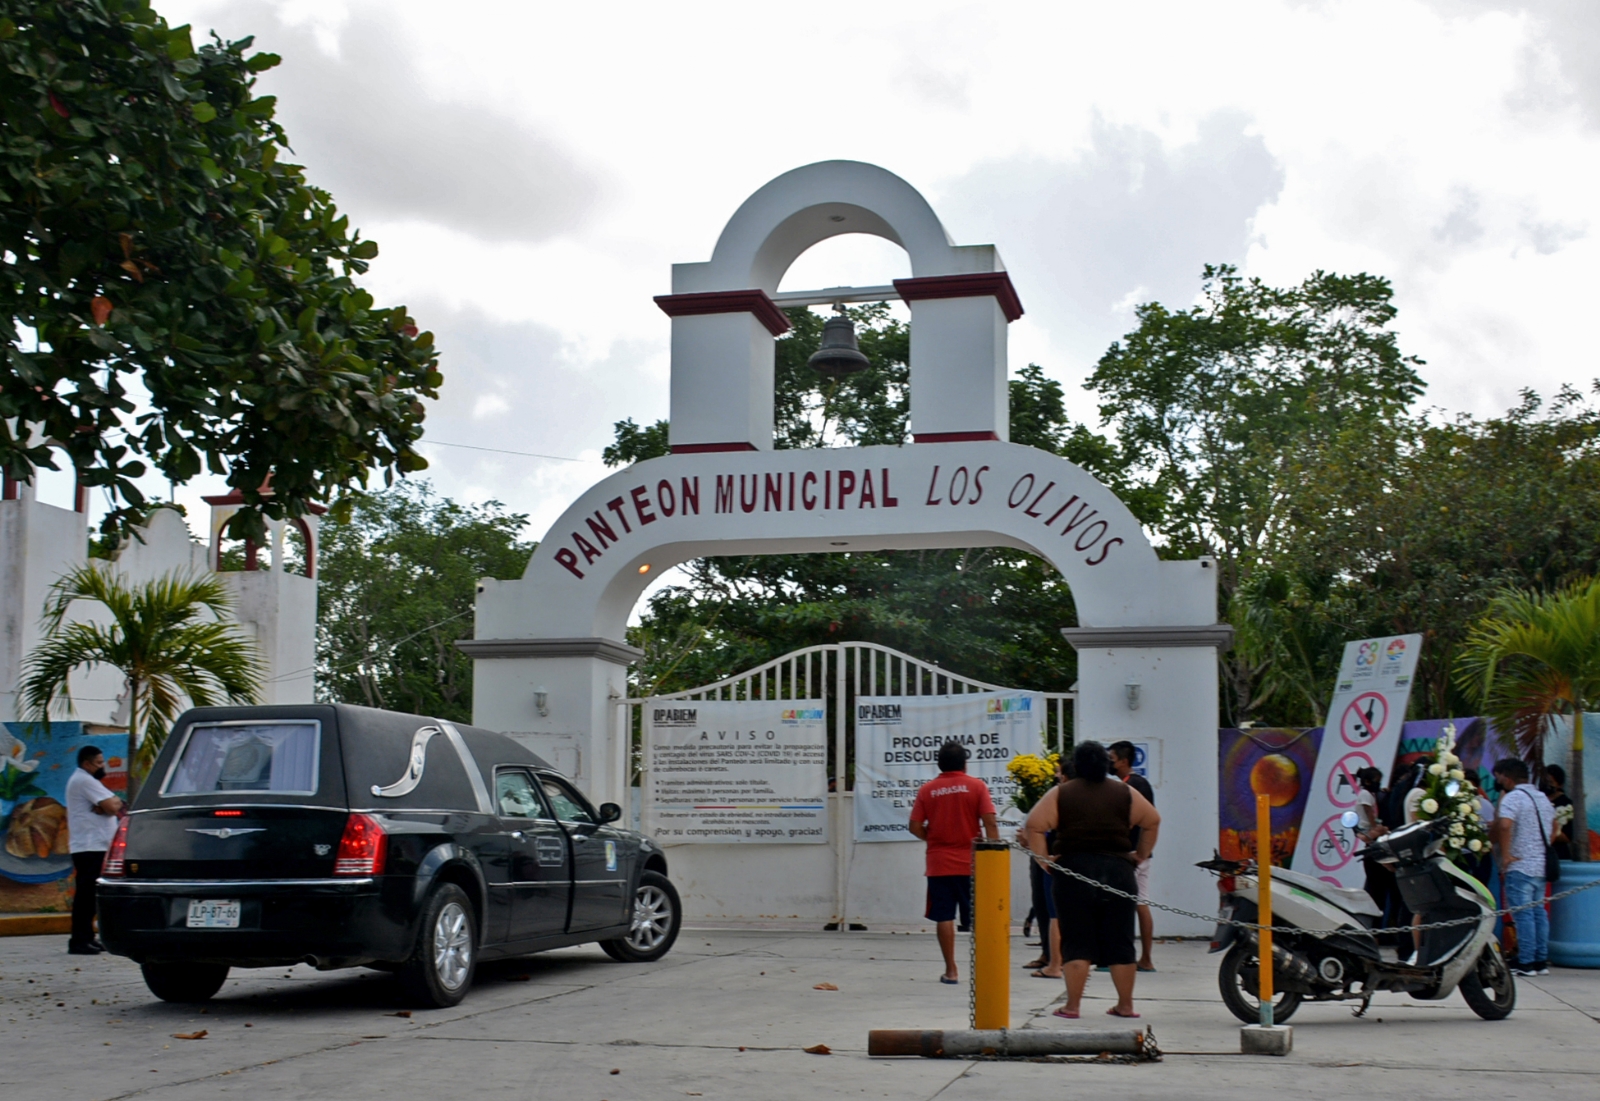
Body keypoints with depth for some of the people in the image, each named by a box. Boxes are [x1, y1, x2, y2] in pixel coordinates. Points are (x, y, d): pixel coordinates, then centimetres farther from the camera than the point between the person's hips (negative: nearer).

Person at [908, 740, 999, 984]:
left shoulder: (927, 790, 2)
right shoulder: (976, 786, -2)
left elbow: (915, 827, -1)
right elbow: (989, 822, -10)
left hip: (939, 864, 1)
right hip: (971, 863, -1)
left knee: (944, 917, 4)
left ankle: (951, 970, 4)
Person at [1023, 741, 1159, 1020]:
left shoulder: (1062, 793, 2)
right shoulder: (1124, 793, 7)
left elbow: (1034, 824, -7)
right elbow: (1152, 821, 8)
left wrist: (1043, 858, -3)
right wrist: (1141, 855, 14)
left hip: (1074, 872, -1)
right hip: (1118, 871, 2)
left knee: (1077, 942, 1)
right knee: (1120, 942, 8)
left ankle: (1072, 1005, -1)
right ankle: (1125, 1005, 13)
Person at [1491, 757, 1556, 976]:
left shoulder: (1512, 797, -13)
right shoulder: (1542, 797, 14)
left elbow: (1504, 825, -29)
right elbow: (1554, 825, 27)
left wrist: (1505, 854, -20)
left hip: (1520, 866, -8)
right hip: (1541, 866, 8)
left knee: (1523, 914, -6)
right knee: (1538, 912, 12)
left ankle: (1526, 962, -5)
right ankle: (1541, 960, 15)